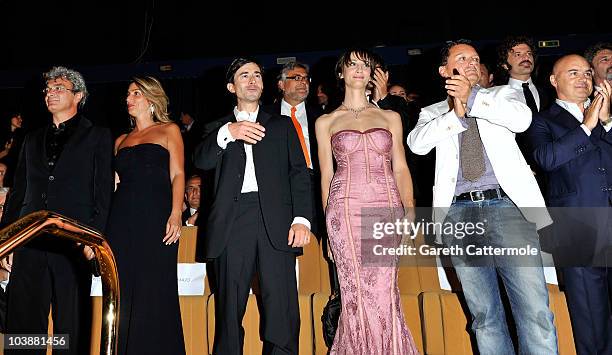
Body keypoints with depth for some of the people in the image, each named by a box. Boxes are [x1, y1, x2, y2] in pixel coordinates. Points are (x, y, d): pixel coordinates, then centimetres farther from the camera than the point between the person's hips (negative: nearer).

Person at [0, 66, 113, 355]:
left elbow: (103, 192, -1)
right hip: (29, 244, 5)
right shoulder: (33, 139, 20)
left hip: (74, 245, -4)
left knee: (72, 328, 2)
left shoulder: (98, 137, 6)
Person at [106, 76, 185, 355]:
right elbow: (116, 181, 18)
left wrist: (175, 214, -14)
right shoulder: (121, 140, 21)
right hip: (122, 220, 5)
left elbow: (177, 175, 0)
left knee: (154, 293, -4)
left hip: (157, 218, -4)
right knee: (124, 294, 4)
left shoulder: (168, 131, 9)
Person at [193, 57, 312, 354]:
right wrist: (227, 133, -17)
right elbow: (201, 161, 1)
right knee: (229, 310, 3)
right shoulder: (218, 128, 20)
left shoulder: (282, 125, 20)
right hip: (231, 221, 1)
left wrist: (302, 218, -3)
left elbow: (299, 173, 11)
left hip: (276, 222, 0)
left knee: (282, 310, -5)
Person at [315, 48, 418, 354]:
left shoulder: (390, 117, 15)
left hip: (386, 207, 1)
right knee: (357, 292, -2)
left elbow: (400, 168, 12)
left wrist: (410, 211, -1)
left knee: (383, 292, -4)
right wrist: (328, 224, 7)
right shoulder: (326, 122, 12)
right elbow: (326, 175, 10)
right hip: (345, 209, -1)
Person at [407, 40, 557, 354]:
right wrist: (454, 113, -6)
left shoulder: (501, 95, 17)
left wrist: (472, 99, -5)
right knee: (484, 314, 7)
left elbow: (522, 119, -6)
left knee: (535, 310, -5)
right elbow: (417, 144, -3)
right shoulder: (432, 113, 18)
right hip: (459, 213, 1)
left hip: (508, 205, -1)